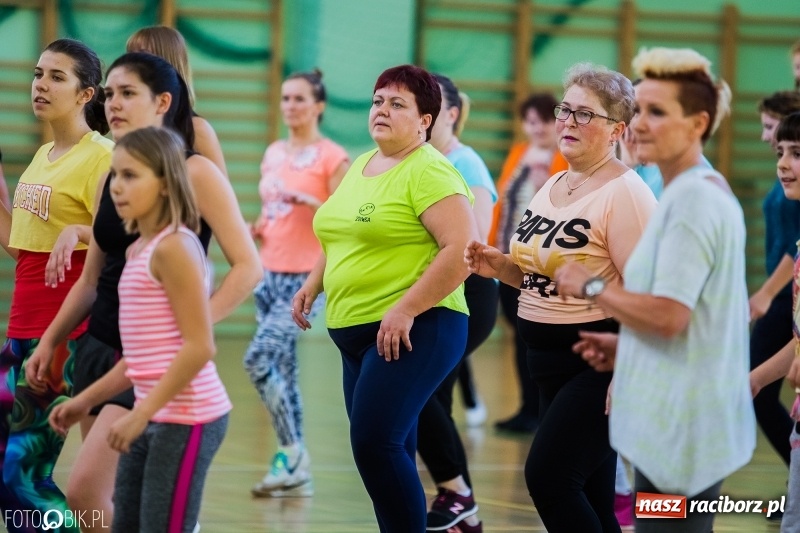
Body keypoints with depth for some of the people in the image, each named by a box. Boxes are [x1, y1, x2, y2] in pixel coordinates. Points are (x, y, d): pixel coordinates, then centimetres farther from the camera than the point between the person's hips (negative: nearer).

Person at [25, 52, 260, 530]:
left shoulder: (195, 174, -8)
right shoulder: (112, 177, 11)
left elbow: (248, 267, -12)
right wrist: (50, 341, 16)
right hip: (99, 347, 7)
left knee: (85, 490, -15)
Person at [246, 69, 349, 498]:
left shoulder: (332, 157, -5)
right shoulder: (273, 154, 14)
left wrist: (311, 202, -24)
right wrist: (256, 229, 4)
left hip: (307, 276, -7)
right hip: (270, 272, 7)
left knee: (259, 358, -19)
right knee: (282, 370, 7)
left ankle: (292, 454, -10)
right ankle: (295, 473, 11)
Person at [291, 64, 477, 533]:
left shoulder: (429, 172, -10)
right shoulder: (360, 167, 17)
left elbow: (462, 249, -20)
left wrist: (405, 310, -22)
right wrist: (314, 283, 14)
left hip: (412, 332, -9)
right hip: (355, 333, 9)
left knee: (375, 442, -18)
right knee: (390, 453, 10)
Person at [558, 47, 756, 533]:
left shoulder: (692, 199, -16)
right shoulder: (708, 190, 16)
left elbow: (669, 315, -23)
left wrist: (592, 287, -10)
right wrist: (626, 347, 16)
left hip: (679, 425, -11)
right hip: (687, 419, 11)